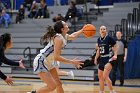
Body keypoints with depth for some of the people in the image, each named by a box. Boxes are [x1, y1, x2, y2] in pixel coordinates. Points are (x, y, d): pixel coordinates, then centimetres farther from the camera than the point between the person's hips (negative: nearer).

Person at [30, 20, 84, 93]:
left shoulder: (64, 36, 5)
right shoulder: (58, 38, -22)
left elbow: (73, 36, 31)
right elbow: (56, 57, -27)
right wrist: (71, 62, -22)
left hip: (47, 63, 10)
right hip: (40, 62, -10)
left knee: (58, 84, 12)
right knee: (52, 86, -15)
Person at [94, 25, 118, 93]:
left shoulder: (109, 38, -11)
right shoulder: (99, 39, 9)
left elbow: (116, 46, -7)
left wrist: (115, 55, -18)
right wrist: (96, 58, 19)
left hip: (109, 59, -8)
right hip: (102, 59, 8)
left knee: (105, 76, -18)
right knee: (100, 76, 12)